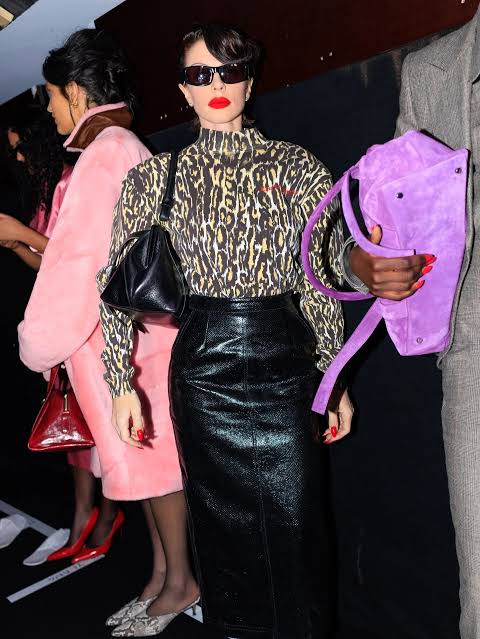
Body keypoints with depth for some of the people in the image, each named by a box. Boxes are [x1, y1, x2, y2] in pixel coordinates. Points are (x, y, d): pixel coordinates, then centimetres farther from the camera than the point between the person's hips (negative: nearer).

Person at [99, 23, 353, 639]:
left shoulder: (297, 166, 4)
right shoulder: (156, 177, 5)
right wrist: (122, 381, 1)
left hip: (286, 363, 0)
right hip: (202, 364, 1)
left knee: (288, 525, 4)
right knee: (220, 519, 14)